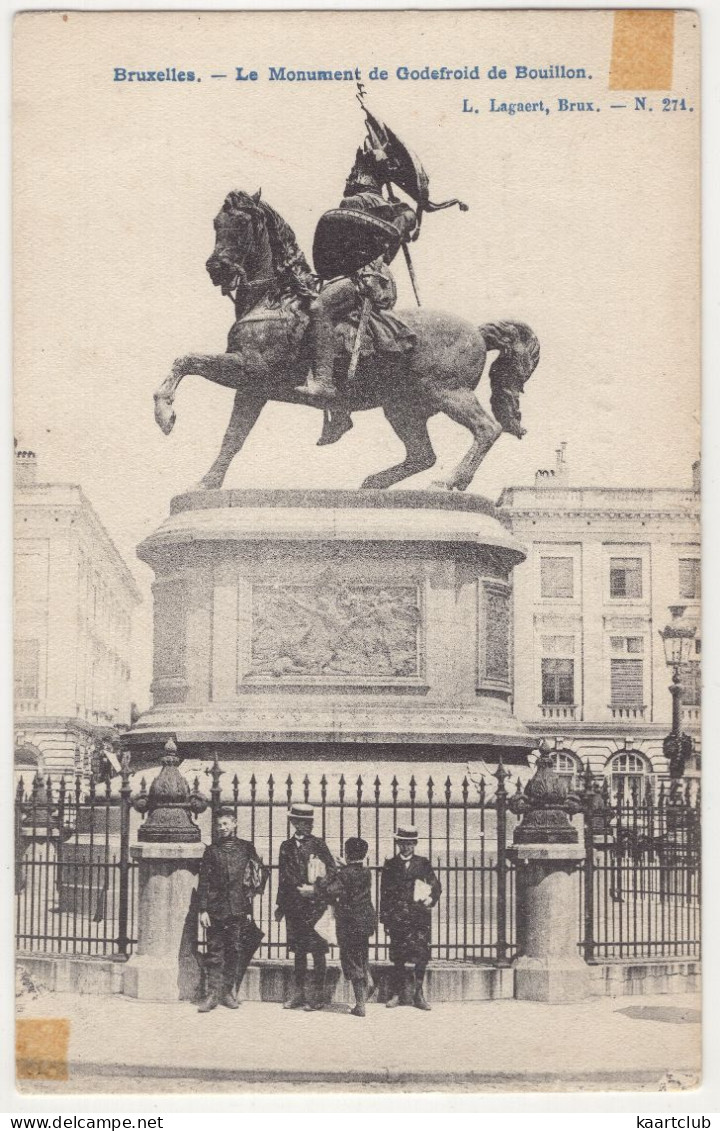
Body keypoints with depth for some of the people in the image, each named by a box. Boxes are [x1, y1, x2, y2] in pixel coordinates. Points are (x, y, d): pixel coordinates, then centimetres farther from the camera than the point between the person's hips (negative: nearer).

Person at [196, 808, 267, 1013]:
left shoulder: (246, 848, 8)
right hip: (215, 908, 0)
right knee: (215, 951, -1)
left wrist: (251, 893, 2)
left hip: (239, 909, 0)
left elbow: (262, 872, 11)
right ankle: (213, 993, 2)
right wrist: (203, 909, -3)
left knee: (237, 950, 1)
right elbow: (204, 882, 4)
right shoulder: (211, 850, 7)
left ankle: (230, 991, 10)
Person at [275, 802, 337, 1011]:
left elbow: (333, 873, -3)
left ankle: (318, 994, 2)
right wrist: (281, 905, 14)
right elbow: (284, 878, 15)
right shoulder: (286, 847, 11)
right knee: (298, 950, 9)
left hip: (315, 904, -4)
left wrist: (315, 890, -10)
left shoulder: (318, 845, 0)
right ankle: (299, 993, 16)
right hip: (294, 905, 4)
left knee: (317, 950, -3)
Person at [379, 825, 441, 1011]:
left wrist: (430, 899, -10)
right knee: (397, 957, 2)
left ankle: (418, 993, 1)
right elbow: (384, 893, 8)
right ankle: (398, 993, 12)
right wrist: (385, 918, 3)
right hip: (397, 917, 0)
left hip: (419, 915, 0)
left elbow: (436, 886, 9)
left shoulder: (423, 864, 9)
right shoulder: (390, 865, 9)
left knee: (421, 955, -7)